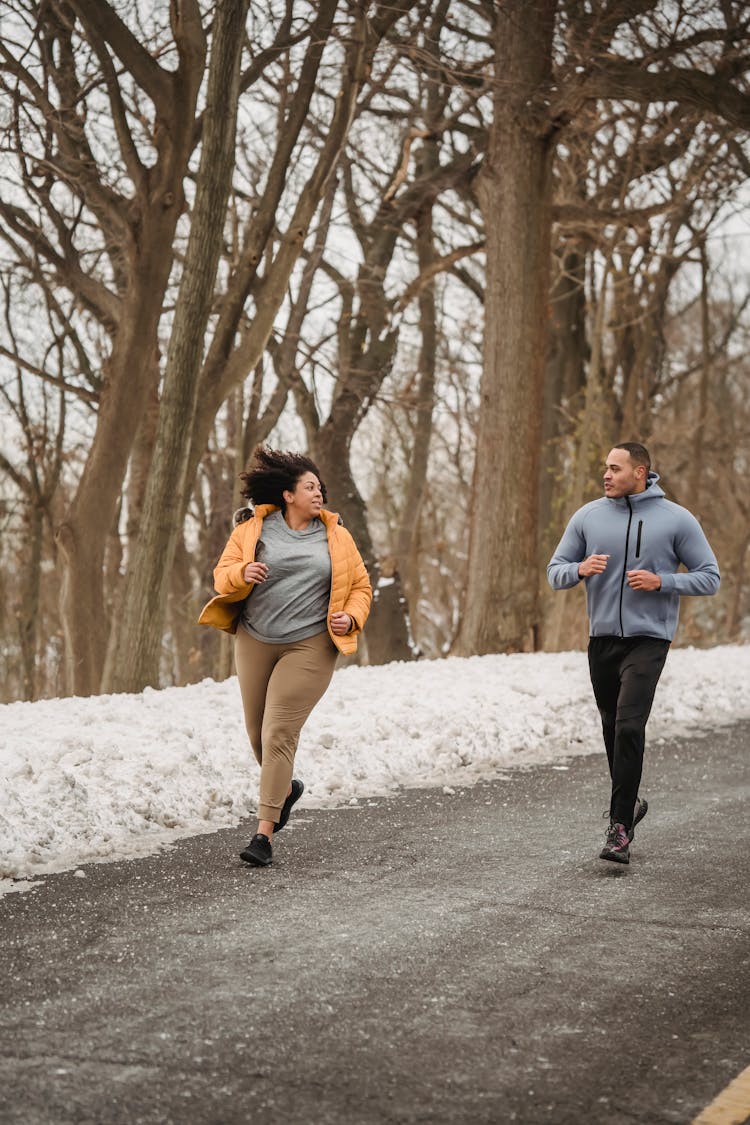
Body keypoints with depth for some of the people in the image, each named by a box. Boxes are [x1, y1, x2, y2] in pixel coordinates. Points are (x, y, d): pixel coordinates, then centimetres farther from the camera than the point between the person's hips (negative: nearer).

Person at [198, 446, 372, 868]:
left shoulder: (336, 536, 6)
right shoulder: (253, 528, 3)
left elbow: (360, 586, 12)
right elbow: (222, 575, 2)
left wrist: (351, 617, -7)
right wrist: (243, 573, -21)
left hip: (309, 646, -2)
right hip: (255, 642, 2)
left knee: (279, 734, -12)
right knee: (258, 733, 11)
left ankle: (265, 832, -10)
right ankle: (286, 788, 43)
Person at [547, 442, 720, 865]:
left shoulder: (676, 519, -4)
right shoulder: (588, 516, 5)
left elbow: (710, 577, -1)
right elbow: (555, 571, 9)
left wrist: (661, 581, -17)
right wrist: (580, 569, -14)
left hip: (648, 640, -4)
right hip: (601, 639, 4)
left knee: (629, 727, -16)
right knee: (613, 728, 14)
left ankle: (620, 828, -13)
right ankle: (630, 802, 36)